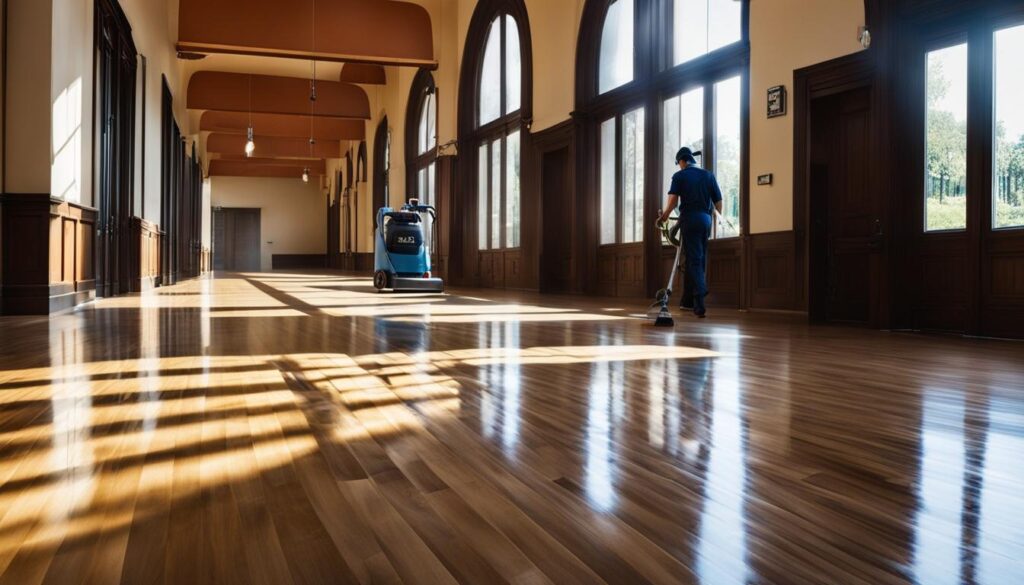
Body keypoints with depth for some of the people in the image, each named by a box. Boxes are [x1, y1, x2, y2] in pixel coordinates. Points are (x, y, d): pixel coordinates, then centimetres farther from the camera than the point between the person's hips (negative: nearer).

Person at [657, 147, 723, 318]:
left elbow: (673, 200, -12)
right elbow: (718, 202, 11)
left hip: (690, 220, -4)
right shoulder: (709, 175, 12)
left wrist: (664, 216, 2)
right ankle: (688, 301, 21)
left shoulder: (679, 176, 1)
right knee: (699, 260, 13)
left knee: (694, 261, -6)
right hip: (706, 220, 4)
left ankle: (700, 303, -20)